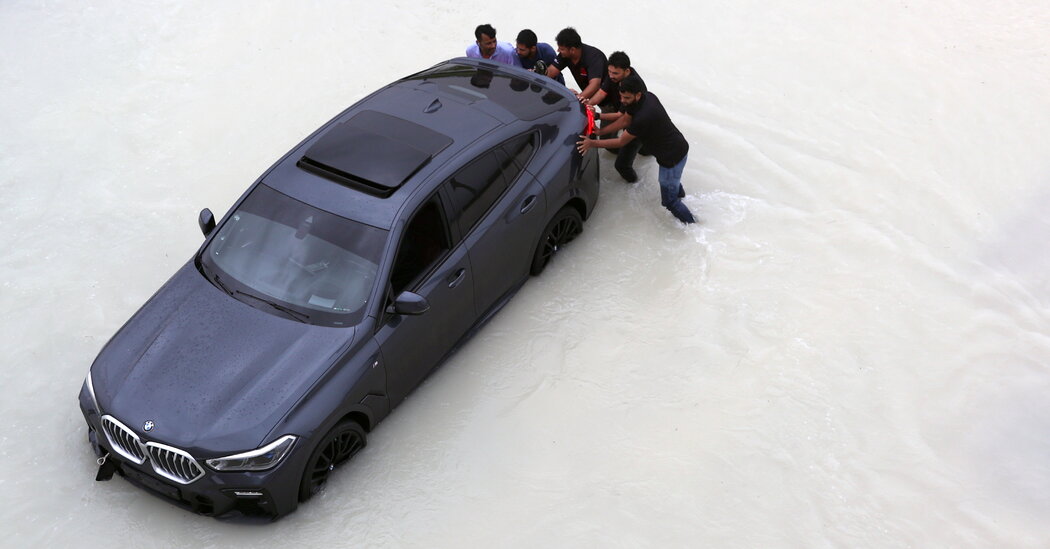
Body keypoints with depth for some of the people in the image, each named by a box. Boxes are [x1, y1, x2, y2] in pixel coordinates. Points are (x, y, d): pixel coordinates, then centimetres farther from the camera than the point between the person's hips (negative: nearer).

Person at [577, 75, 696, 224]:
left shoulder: (643, 118, -35)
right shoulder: (648, 96, -8)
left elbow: (621, 142, -21)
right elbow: (626, 118, 7)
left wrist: (593, 143, -16)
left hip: (672, 156, -9)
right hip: (679, 146, 9)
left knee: (669, 200, 7)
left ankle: (691, 226, 26)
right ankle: (679, 191, 68)